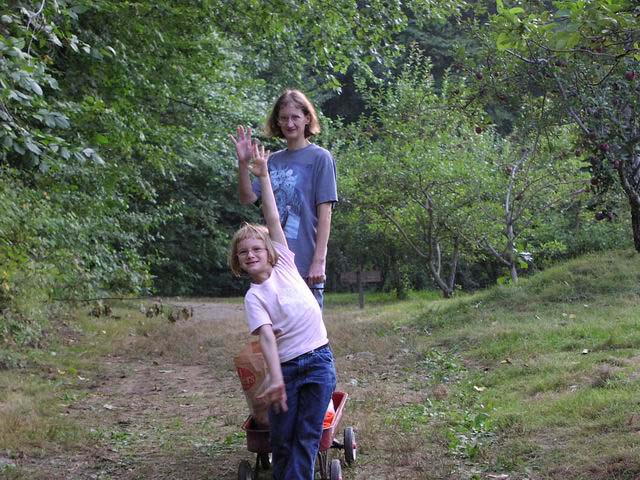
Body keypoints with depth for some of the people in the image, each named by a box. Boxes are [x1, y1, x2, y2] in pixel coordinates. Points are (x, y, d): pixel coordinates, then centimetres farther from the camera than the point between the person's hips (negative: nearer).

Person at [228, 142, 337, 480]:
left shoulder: (284, 266, 7)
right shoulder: (253, 297, 0)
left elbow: (273, 220, 4)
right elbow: (267, 337, -12)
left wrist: (263, 175, 4)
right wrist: (276, 379, -24)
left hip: (319, 361, 1)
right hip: (287, 367, -1)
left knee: (307, 439, 0)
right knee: (281, 442, 3)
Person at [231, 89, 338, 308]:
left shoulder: (320, 158, -2)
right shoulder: (274, 160, 12)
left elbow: (325, 214, -7)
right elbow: (247, 198, 8)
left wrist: (319, 261, -14)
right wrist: (243, 163, -6)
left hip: (306, 265, -5)